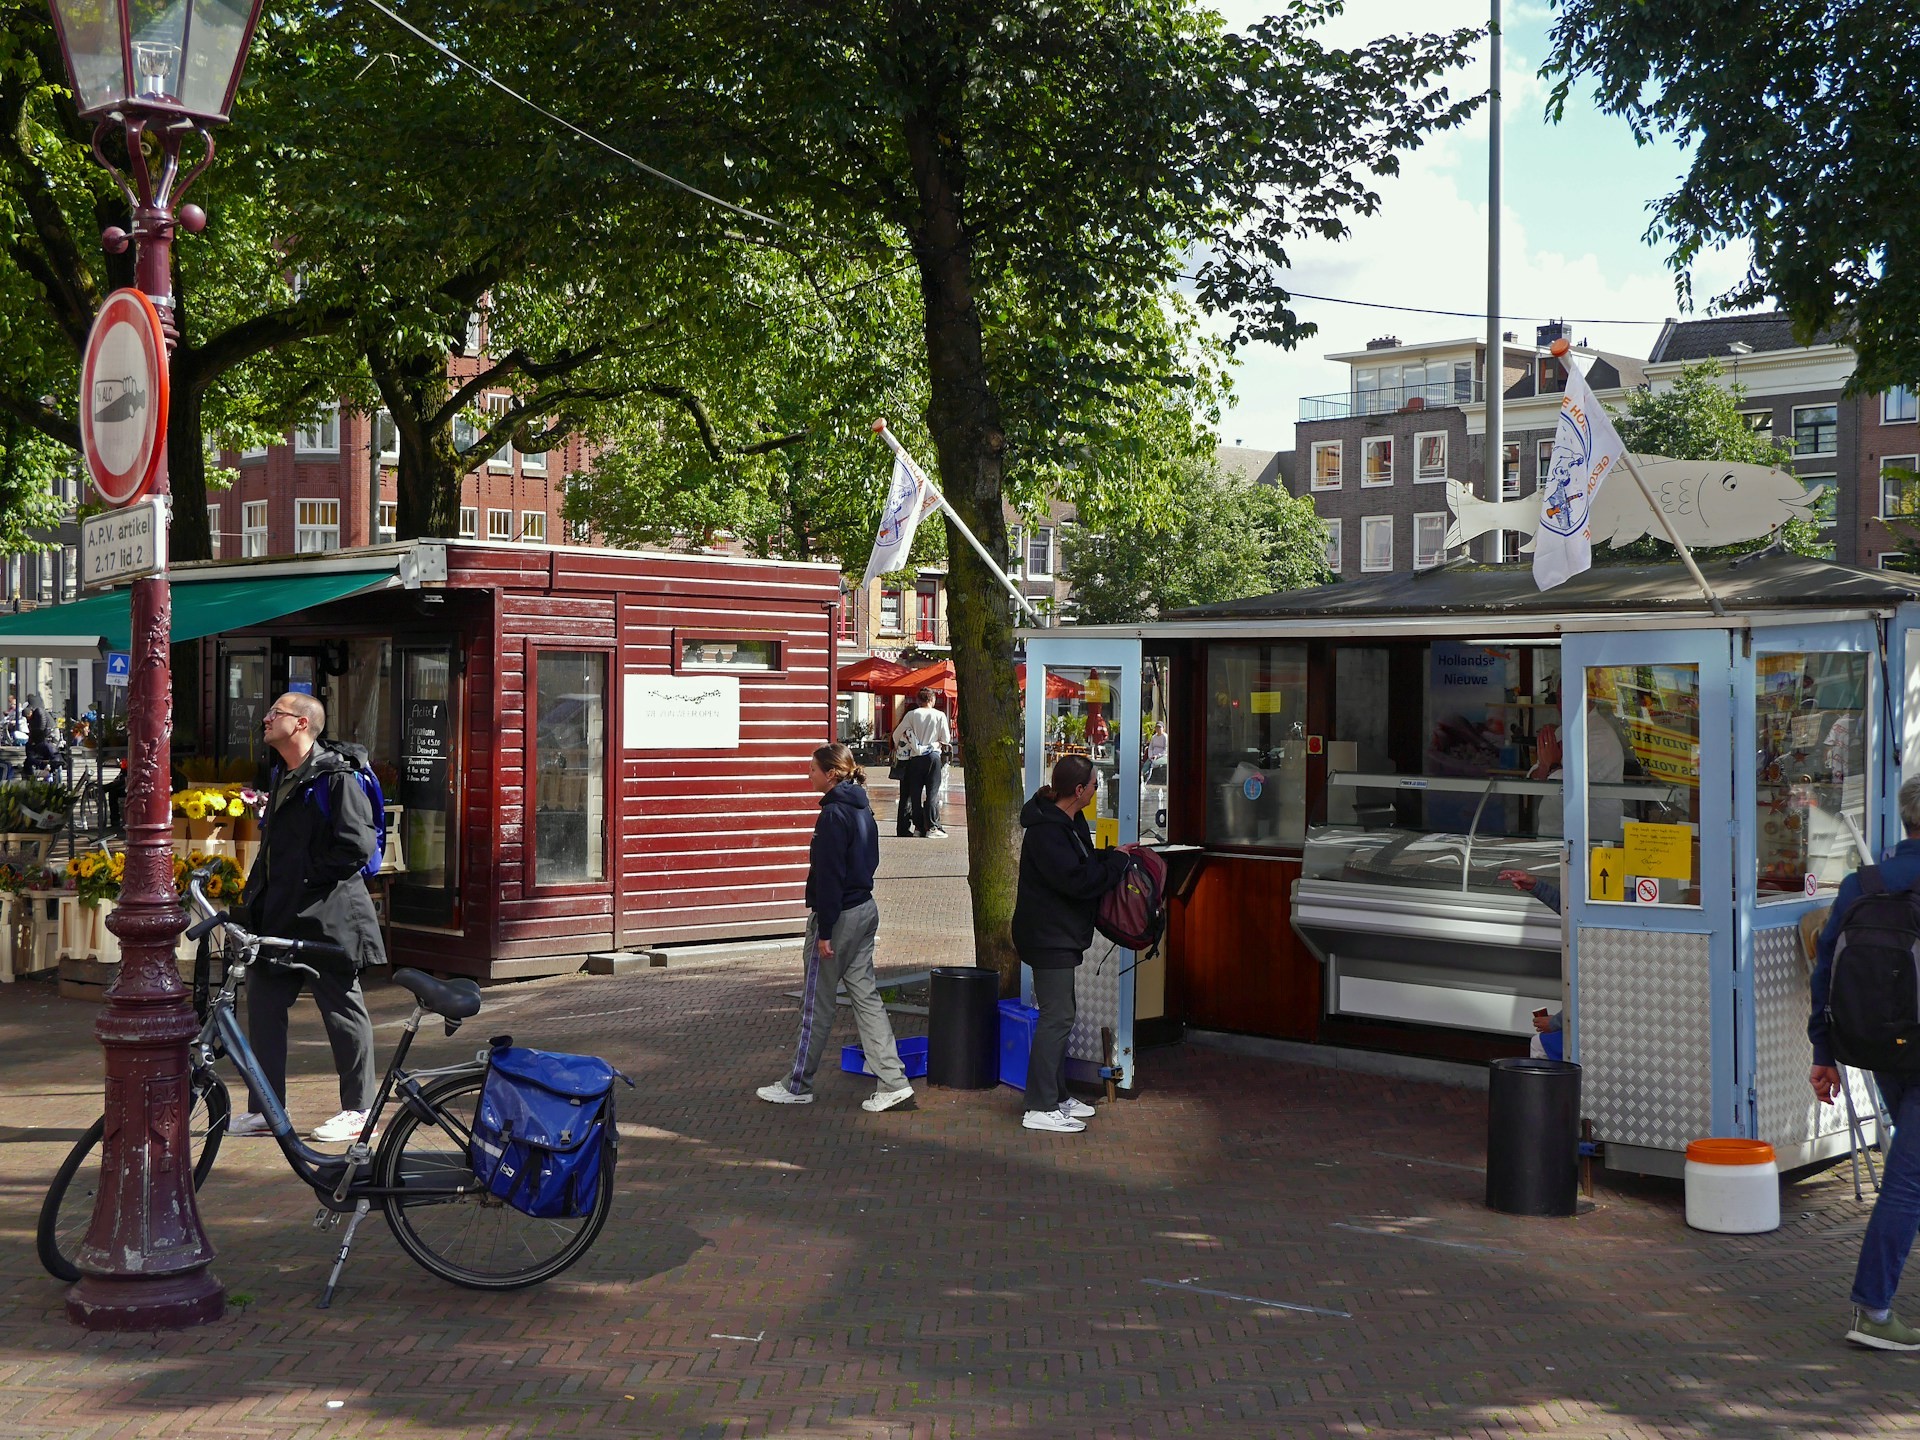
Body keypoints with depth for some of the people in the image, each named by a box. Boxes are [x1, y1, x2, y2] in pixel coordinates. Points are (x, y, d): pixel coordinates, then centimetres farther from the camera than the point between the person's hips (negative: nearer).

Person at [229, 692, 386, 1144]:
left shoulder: (336, 778, -12)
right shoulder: (282, 776, 16)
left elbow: (358, 846, -19)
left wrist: (309, 876, -14)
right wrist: (255, 895, 16)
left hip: (326, 916, -9)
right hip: (279, 914, 9)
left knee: (342, 1008, 1)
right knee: (263, 1004, 9)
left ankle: (358, 1110, 11)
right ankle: (266, 1109, 18)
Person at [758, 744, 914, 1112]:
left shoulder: (834, 814, -17)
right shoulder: (862, 809, 11)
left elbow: (829, 875, -20)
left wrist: (824, 931, -18)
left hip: (839, 915, -9)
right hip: (865, 910, 9)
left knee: (816, 1003, 2)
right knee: (865, 995, 10)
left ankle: (797, 1086, 13)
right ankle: (892, 1081, 7)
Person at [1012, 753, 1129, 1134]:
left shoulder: (1070, 822, 11)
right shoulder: (1046, 830, -22)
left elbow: (1084, 862, 18)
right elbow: (1076, 879, -26)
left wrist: (1111, 857, -1)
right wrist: (1116, 861, -14)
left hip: (1060, 935, 11)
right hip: (1048, 936, -11)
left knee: (1059, 1014, 16)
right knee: (1056, 1016, -9)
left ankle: (1057, 1096, 26)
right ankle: (1041, 1108, -5)